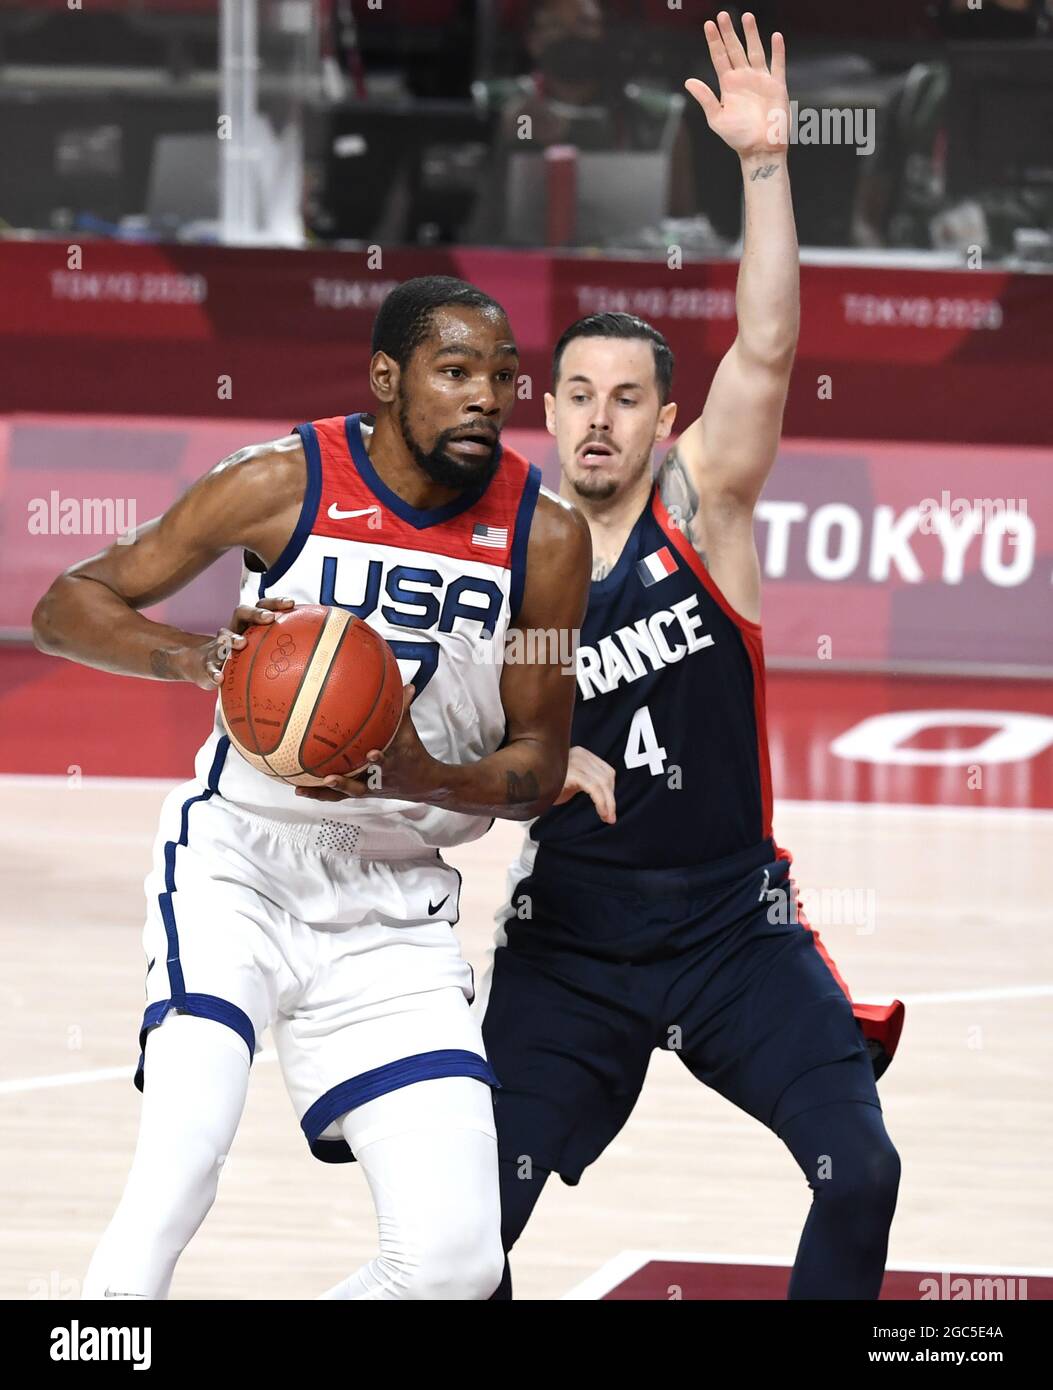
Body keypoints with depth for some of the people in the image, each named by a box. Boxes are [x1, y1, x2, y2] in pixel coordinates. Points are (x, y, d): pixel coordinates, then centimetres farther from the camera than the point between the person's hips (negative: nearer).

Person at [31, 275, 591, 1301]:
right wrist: (196, 657, -24)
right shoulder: (285, 484, -9)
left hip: (394, 909, 3)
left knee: (456, 1260, -7)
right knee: (180, 1164, -27)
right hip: (239, 859, -3)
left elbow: (537, 768, 2)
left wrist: (423, 778, -20)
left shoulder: (544, 539, -4)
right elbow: (66, 607, -3)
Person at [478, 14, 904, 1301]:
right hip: (568, 932, 1)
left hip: (731, 918, -1)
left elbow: (766, 351, -20)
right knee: (474, 1215, -7)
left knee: (858, 1170, -13)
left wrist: (764, 166, -31)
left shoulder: (700, 506, -5)